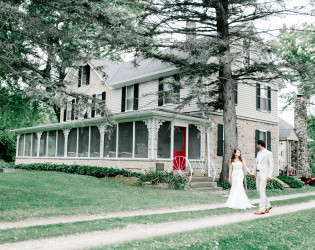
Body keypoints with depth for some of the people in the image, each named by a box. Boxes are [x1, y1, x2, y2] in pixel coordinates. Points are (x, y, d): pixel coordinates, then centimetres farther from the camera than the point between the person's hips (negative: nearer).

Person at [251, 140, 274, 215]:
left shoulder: (268, 153, -9)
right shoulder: (258, 153, 15)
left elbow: (271, 165, -12)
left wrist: (269, 176, -18)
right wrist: (253, 173, 18)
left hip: (264, 174, -8)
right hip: (258, 173, 8)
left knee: (262, 191, -10)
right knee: (258, 190, 9)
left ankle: (261, 209, -8)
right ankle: (268, 206, 23)